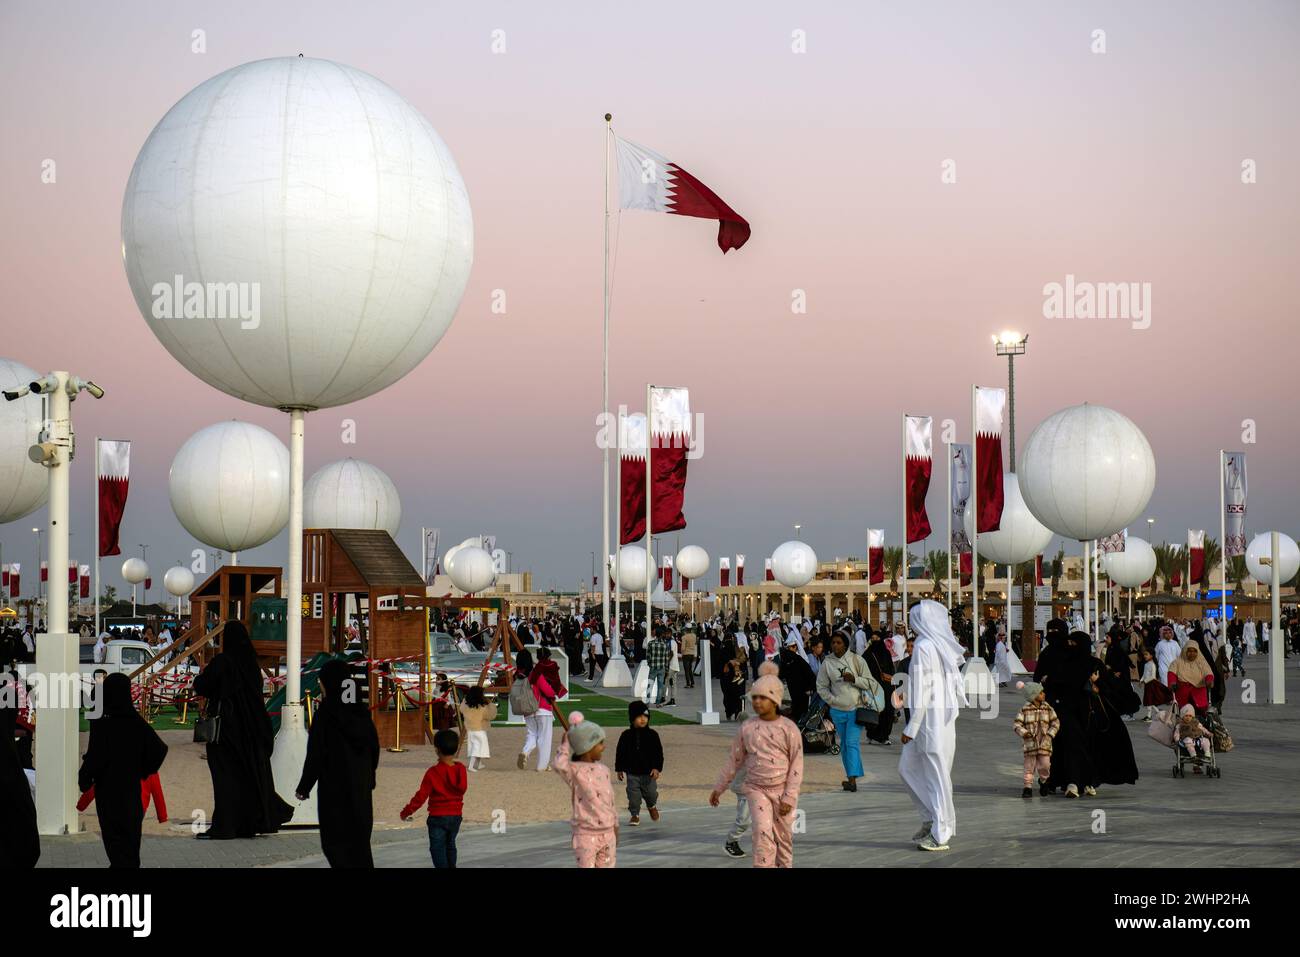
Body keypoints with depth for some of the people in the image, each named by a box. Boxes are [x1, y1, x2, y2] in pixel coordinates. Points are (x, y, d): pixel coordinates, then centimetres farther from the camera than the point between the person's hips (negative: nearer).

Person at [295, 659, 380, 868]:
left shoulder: (324, 715, -14)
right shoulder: (361, 714, 2)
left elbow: (315, 756, -13)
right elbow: (374, 750, 8)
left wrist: (303, 788, -4)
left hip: (333, 788, -5)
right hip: (360, 788, 5)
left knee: (334, 844, 2)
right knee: (359, 841, 14)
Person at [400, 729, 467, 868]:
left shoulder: (433, 773, -17)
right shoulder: (461, 769, -5)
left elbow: (421, 796, -16)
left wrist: (406, 812, -5)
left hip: (438, 816, -5)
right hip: (456, 815, 5)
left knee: (437, 848, -1)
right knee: (450, 844, 22)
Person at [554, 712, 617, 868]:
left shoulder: (603, 770, 8)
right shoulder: (574, 770, -10)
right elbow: (560, 765, -35)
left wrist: (615, 828, 16)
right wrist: (565, 742, -20)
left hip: (607, 832, 6)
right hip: (586, 833, -6)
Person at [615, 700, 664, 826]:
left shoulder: (652, 735, -5)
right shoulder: (626, 736, -3)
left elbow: (658, 753, -4)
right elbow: (620, 753, 5)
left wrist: (657, 768, -13)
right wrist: (619, 769, 5)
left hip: (649, 772, 0)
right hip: (632, 773, 0)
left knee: (651, 793, 6)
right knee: (633, 794, 0)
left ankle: (652, 806, 37)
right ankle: (635, 815, 15)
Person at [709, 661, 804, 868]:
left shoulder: (788, 728, -6)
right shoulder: (747, 728, 0)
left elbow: (796, 765, -5)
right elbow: (734, 760, 11)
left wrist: (789, 797, -10)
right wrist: (719, 788, 14)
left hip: (783, 789, 0)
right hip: (757, 789, 0)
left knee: (784, 835, 8)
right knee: (762, 830, -18)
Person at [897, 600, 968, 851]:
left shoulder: (924, 647, -15)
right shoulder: (945, 646, 11)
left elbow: (921, 689, -18)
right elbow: (956, 683, 15)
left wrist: (911, 727, -15)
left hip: (929, 718, -9)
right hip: (945, 716, 9)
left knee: (935, 773, -3)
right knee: (908, 766, 15)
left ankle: (940, 834, 3)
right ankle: (932, 819, 17)